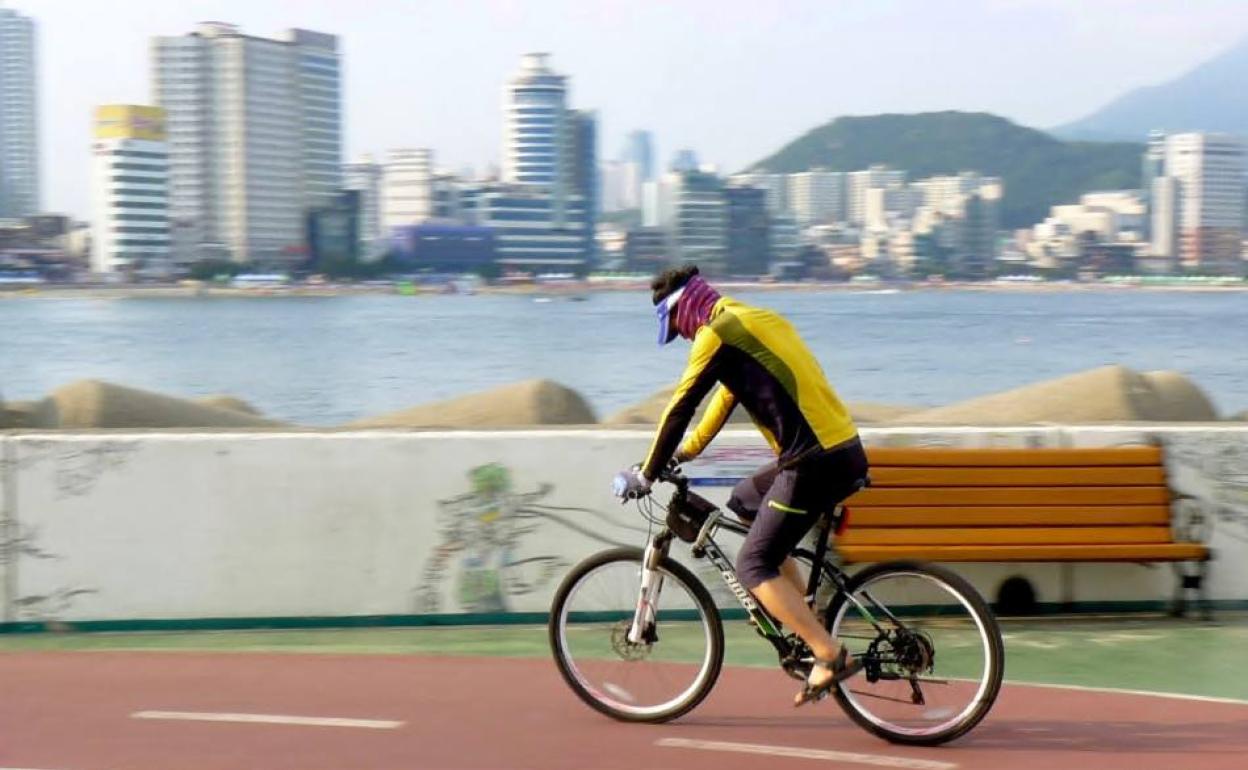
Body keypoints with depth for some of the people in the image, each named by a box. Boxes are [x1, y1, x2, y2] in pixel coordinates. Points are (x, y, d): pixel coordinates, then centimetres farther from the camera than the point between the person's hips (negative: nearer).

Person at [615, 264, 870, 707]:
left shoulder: (717, 333, -7)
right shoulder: (754, 320, 21)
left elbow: (680, 408, -5)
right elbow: (729, 394, 32)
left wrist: (647, 474, 5)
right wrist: (690, 449, 39)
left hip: (815, 462, -9)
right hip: (844, 452, 9)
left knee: (753, 567, -2)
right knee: (744, 504, 26)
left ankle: (831, 656, -8)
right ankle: (806, 621, 23)